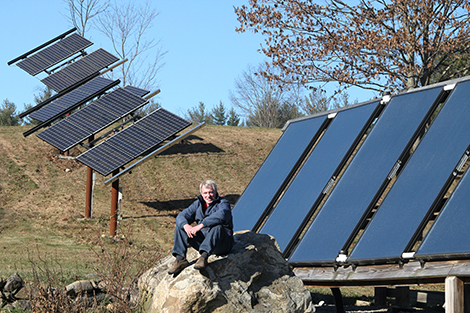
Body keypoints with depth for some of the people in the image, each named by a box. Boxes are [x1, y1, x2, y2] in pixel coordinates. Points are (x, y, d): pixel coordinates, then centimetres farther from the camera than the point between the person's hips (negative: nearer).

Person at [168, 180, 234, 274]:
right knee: (180, 226, -6)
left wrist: (200, 226, -41)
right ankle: (180, 259, -17)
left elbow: (220, 216, -34)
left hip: (222, 244, -6)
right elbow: (181, 216, -1)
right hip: (202, 241, 6)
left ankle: (204, 256, -48)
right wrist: (186, 226, -25)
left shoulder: (223, 204, -10)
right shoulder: (198, 204, 9)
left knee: (217, 227, -37)